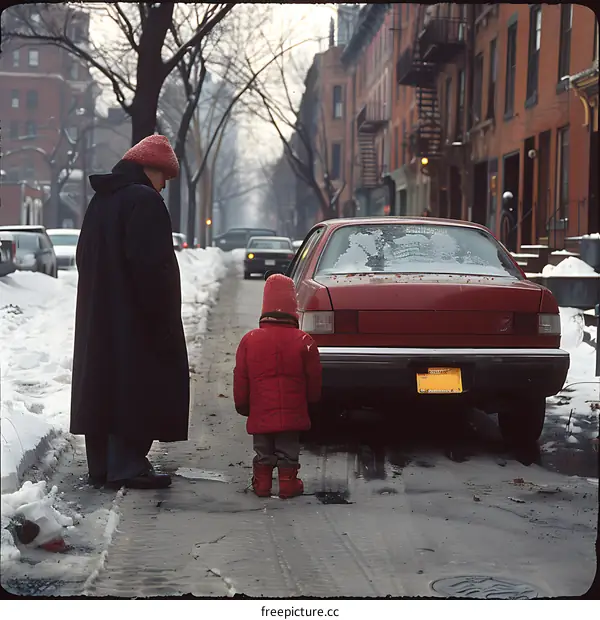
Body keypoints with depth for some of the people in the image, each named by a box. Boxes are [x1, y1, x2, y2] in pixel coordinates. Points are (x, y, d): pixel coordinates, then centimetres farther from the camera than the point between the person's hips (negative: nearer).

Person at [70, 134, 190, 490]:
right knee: (137, 390, -5)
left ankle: (101, 465, 17)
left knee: (104, 387, 12)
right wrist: (162, 318, -18)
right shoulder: (144, 200, -15)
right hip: (135, 321, -9)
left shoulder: (102, 200, 15)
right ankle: (126, 466, -6)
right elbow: (151, 265, -22)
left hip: (97, 318, 10)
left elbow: (85, 258, 21)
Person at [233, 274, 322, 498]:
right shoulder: (303, 341, -7)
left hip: (260, 413, 1)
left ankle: (262, 483, 17)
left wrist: (242, 405, 15)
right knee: (288, 451, 11)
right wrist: (312, 401, 19)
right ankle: (288, 483, 12)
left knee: (263, 452, 15)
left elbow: (241, 380, 2)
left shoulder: (249, 340, -4)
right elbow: (313, 380, 1)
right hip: (292, 413, -1)